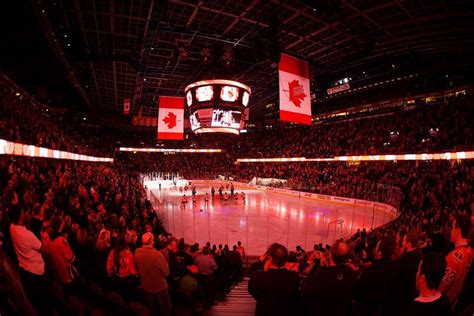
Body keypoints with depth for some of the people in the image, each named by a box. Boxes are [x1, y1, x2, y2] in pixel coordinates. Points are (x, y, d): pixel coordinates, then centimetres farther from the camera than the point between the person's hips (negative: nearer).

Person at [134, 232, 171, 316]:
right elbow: (166, 272, -20)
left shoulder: (137, 252, -17)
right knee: (165, 309, 18)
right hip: (159, 286, -5)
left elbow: (137, 268, 1)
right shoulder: (157, 254, -31)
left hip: (146, 286, 5)